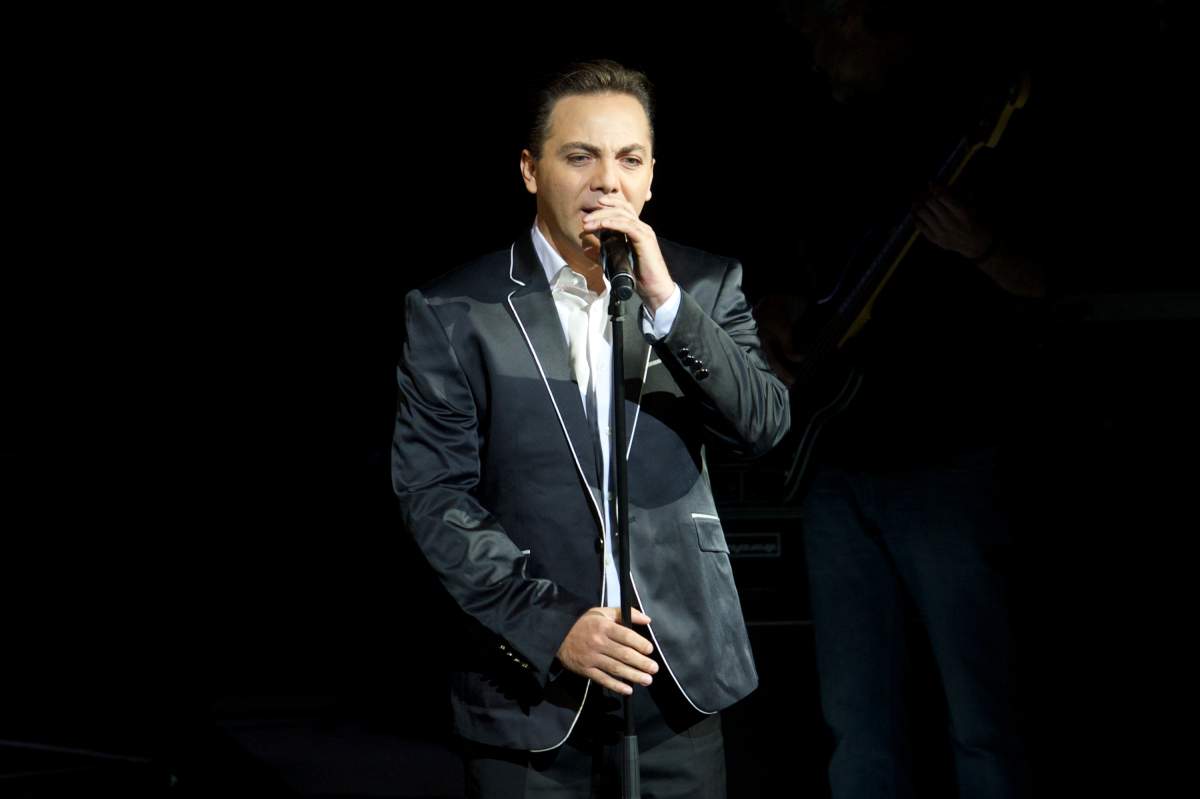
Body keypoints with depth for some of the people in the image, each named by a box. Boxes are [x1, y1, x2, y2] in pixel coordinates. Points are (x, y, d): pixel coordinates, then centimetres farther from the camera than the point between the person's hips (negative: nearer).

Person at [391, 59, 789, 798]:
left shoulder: (706, 285, 3)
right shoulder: (454, 312, -4)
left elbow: (766, 426, -7)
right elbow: (434, 495, -7)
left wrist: (666, 301, -18)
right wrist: (552, 624, -14)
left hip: (681, 674, 2)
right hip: (531, 682, -2)